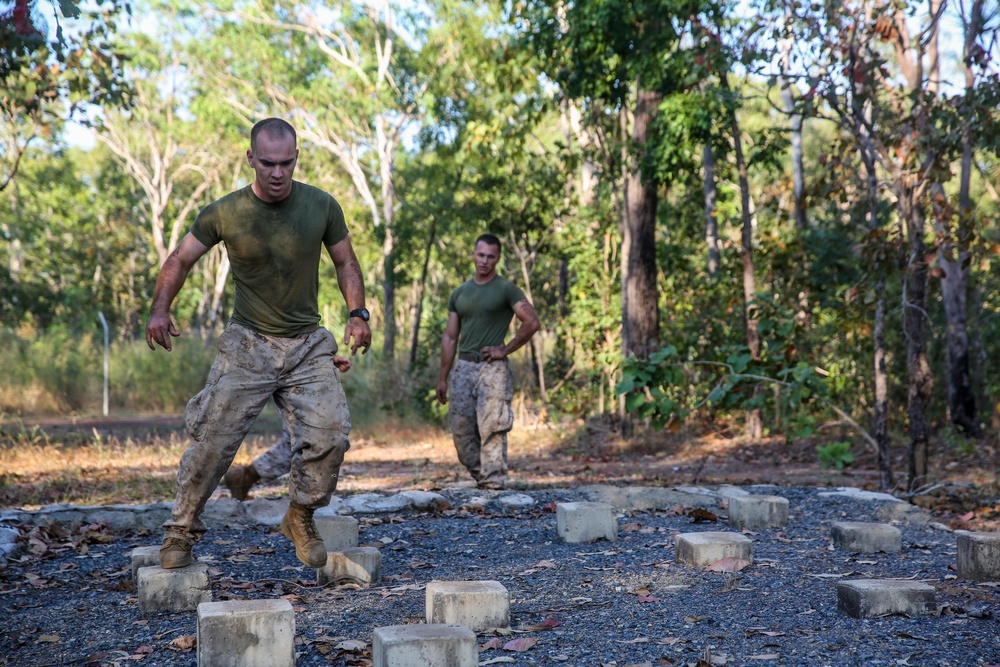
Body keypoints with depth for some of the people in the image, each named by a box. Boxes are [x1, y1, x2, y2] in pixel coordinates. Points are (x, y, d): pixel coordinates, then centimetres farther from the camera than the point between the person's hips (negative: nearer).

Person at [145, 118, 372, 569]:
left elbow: (345, 263, 8)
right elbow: (180, 260, 4)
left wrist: (357, 314, -7)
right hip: (247, 345, -1)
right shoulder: (224, 214, -8)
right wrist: (160, 309, -13)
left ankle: (300, 519, 13)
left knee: (329, 435, -11)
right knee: (213, 441, -6)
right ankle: (181, 531, 13)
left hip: (308, 345, 1)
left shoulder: (321, 206, -4)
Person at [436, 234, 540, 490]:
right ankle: (479, 477, 15)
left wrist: (505, 349, -8)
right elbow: (450, 337, 16)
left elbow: (531, 322, -8)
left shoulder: (506, 289, 0)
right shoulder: (459, 293, 15)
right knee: (460, 429, 3)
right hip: (463, 367, 5)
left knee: (491, 428, -10)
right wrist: (442, 377, 12)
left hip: (492, 368, -5)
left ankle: (493, 483, -7)